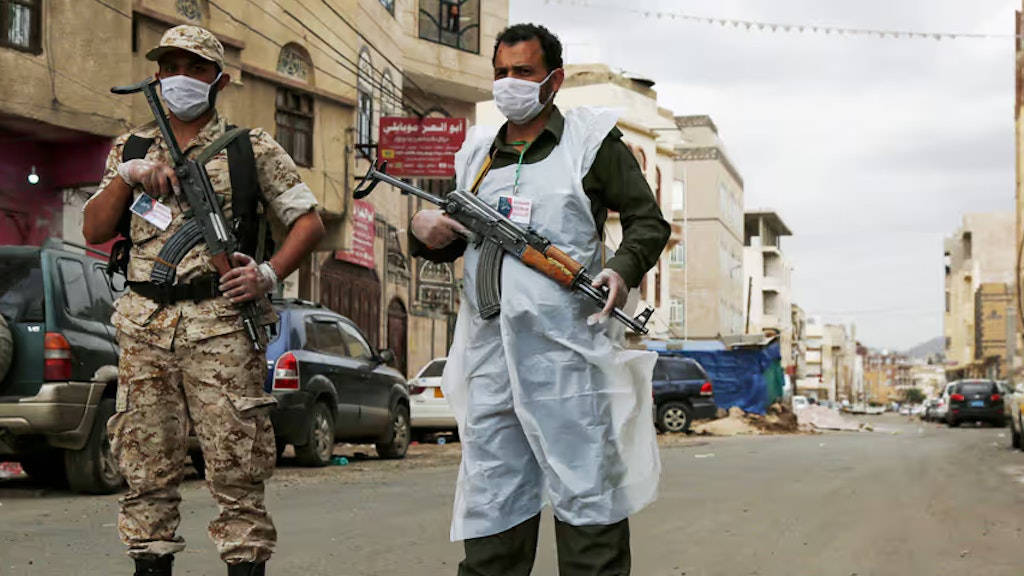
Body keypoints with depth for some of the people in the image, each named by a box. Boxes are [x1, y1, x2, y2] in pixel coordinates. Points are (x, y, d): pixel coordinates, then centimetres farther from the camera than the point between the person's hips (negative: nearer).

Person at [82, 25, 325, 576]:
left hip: (220, 326, -3)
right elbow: (94, 231, 12)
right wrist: (126, 174, -3)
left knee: (235, 467, -5)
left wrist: (269, 274, -10)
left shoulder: (251, 148, 8)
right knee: (146, 468, 6)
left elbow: (309, 222, 6)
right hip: (142, 328, 4)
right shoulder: (131, 149, 18)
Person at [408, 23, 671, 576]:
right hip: (488, 351, 4)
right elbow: (454, 240, 26)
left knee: (586, 494, -2)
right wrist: (425, 231, 2)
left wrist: (623, 269, -15)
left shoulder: (591, 140, 8)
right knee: (490, 501, 7)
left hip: (567, 348, -4)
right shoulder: (477, 153, 20)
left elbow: (648, 220, 5)